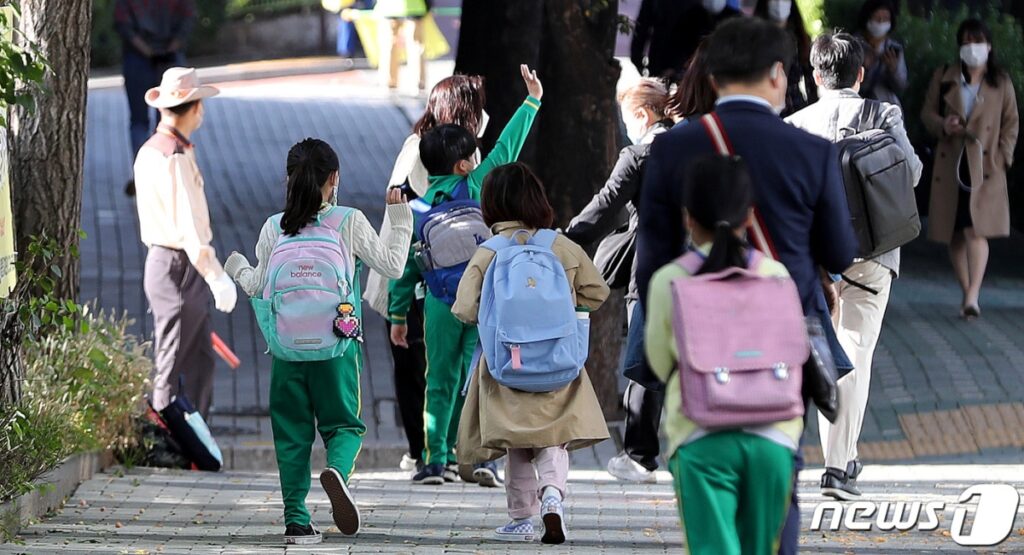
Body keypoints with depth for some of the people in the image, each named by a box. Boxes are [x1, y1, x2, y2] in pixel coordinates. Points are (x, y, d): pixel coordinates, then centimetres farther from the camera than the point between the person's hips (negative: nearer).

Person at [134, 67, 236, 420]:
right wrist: (217, 276, -24)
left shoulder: (150, 150, 11)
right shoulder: (175, 158, -20)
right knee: (169, 366, -1)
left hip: (162, 260, 10)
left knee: (200, 361, 15)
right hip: (179, 269, -10)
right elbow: (189, 226, -25)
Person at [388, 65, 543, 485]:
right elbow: (506, 149, 2)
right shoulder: (474, 187, -4)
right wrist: (532, 102, 11)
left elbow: (405, 265, 6)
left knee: (440, 382, 9)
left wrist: (398, 313, 13)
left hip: (438, 303, 2)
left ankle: (437, 460, 6)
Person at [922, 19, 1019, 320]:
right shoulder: (944, 78, 9)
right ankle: (967, 294, 17)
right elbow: (927, 112, 10)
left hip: (984, 167, -3)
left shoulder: (1001, 82, 6)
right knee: (955, 234, 6)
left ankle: (972, 297, -24)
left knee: (977, 230, -16)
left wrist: (1001, 158, -4)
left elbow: (1011, 124, 7)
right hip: (950, 164, 3)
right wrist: (942, 125, -12)